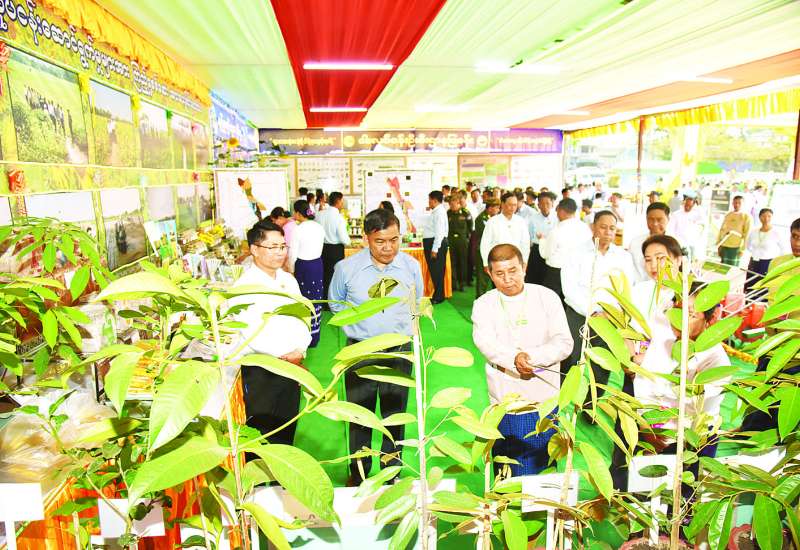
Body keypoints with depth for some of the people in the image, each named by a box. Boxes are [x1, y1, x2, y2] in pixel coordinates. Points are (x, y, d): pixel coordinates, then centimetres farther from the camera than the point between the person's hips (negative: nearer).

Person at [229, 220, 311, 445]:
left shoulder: (289, 280, 8)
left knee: (287, 429, 18)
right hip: (259, 371, -6)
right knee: (262, 431, 7)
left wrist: (300, 350, -5)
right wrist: (283, 355, -17)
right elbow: (251, 333, -20)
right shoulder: (245, 285, -13)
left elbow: (302, 317, 9)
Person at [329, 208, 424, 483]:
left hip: (399, 351, 1)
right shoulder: (347, 267, -9)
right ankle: (358, 474, 29)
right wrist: (353, 328, 5)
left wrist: (405, 329, 9)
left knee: (395, 414, 12)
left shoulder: (411, 266, -4)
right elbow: (336, 302, 11)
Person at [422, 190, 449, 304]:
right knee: (433, 270, 15)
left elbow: (439, 232, -21)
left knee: (437, 271, -1)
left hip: (436, 243, -10)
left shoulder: (439, 212, -14)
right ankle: (437, 295, 25)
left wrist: (434, 249, -22)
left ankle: (438, 297, 9)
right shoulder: (435, 212, 16)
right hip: (431, 242, 10)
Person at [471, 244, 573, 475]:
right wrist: (514, 358, -32)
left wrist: (532, 357, -22)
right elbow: (485, 342, -15)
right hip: (504, 399, 0)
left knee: (543, 464, 9)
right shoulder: (483, 305, 3)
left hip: (544, 398, 0)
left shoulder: (547, 297, 2)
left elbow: (564, 343, -6)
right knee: (510, 469, 6)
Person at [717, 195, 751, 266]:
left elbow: (746, 234, -5)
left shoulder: (746, 217, -3)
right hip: (724, 245, 4)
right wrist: (718, 244, 10)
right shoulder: (728, 215, 9)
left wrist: (742, 249, -9)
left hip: (736, 247, -4)